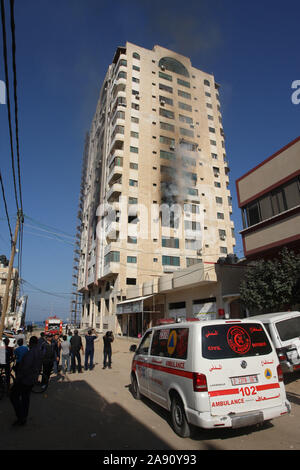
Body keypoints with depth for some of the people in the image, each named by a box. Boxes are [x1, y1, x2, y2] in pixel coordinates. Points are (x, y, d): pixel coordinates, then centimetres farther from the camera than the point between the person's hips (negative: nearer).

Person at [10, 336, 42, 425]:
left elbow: (25, 368, -27)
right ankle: (24, 418, 27)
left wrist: (18, 378, -18)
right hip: (32, 380, 9)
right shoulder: (39, 352, 7)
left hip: (24, 380, -9)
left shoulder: (30, 353, -24)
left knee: (14, 396, 4)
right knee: (26, 398, 19)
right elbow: (39, 367, 14)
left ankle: (21, 417, 2)